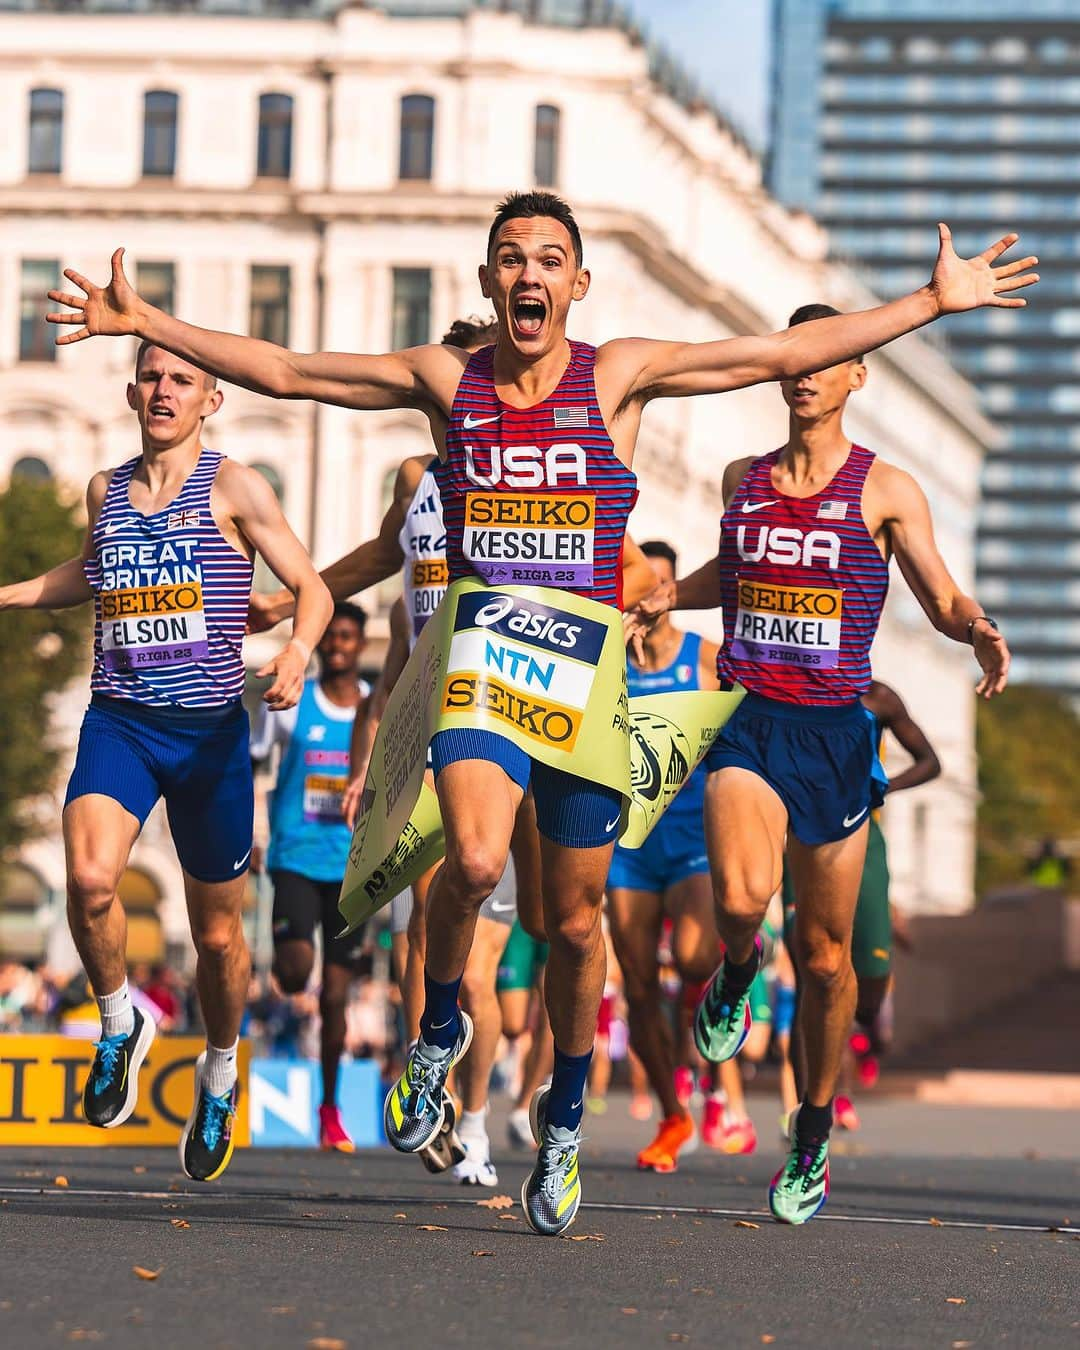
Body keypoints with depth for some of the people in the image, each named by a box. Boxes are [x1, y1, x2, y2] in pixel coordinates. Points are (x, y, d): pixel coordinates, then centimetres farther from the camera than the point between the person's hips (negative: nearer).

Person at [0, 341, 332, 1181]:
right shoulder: (105, 491, 10)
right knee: (90, 880, -25)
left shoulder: (233, 488, -2)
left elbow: (312, 588, -2)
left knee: (217, 932, 8)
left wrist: (297, 652, -22)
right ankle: (120, 1024, 2)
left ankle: (220, 1074, 34)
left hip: (211, 731, -2)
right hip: (118, 723, 2)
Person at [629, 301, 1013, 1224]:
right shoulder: (745, 481, 11)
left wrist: (981, 630, -18)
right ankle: (737, 973, 12)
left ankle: (815, 1134, 24)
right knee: (742, 896, -26)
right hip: (749, 723, 1)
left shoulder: (885, 490, 1)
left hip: (833, 732, -1)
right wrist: (665, 597, 18)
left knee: (826, 956, 5)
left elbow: (943, 601, 2)